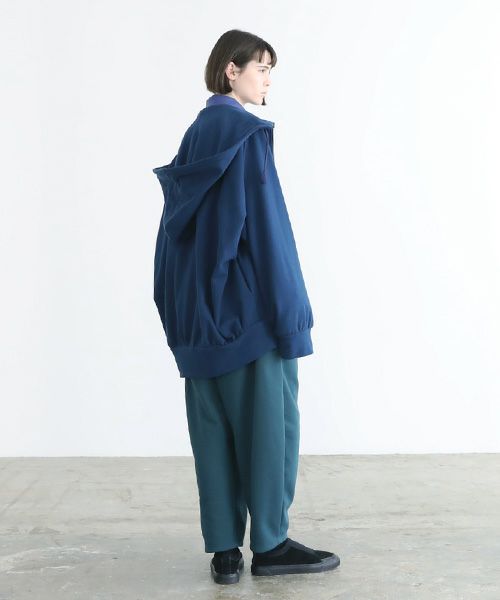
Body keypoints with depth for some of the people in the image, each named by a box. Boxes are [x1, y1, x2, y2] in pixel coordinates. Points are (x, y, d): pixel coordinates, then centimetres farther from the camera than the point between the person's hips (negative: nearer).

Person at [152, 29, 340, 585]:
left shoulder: (196, 133, 15)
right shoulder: (246, 131, -10)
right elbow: (262, 220, -17)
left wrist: (184, 304, 18)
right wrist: (286, 307, -14)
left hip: (200, 304, 8)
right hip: (247, 300, -8)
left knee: (214, 425, 8)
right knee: (269, 416, 1)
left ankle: (224, 549, 12)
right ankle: (270, 544, 9)